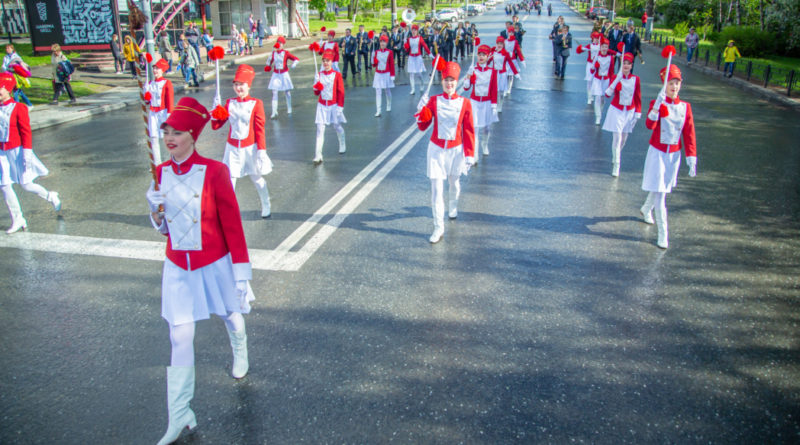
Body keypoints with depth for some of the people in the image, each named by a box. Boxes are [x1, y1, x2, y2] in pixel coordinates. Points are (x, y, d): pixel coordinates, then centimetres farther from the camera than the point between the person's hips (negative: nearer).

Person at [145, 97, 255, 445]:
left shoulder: (214, 171, -17)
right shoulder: (161, 173, -2)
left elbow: (232, 223, -13)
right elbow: (162, 227, 8)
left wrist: (241, 272, -12)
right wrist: (155, 208, -15)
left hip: (214, 264, -3)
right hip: (178, 268, 3)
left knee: (229, 316, 21)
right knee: (180, 338, 2)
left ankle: (240, 354, 57)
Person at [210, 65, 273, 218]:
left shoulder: (256, 104, -6)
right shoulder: (229, 103, 4)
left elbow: (260, 129, -7)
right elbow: (216, 126, 4)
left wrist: (261, 150, -9)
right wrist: (215, 116, -18)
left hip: (250, 148, -2)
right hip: (233, 148, 3)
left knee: (256, 178, 12)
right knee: (229, 179, -1)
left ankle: (266, 207, 32)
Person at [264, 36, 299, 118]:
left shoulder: (286, 53, -8)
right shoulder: (273, 53, 2)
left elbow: (296, 59, -7)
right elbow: (270, 60, 19)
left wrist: (293, 65, -24)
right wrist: (268, 65, 0)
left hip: (284, 75, -2)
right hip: (276, 75, 2)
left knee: (287, 92, 11)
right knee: (274, 93, -6)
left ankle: (289, 108, 33)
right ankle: (274, 112, -6)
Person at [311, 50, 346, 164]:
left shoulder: (337, 75, -5)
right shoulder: (319, 75, 3)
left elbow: (341, 92, -4)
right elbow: (316, 93, 4)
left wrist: (340, 106, -9)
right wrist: (317, 83, -16)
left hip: (333, 105, -1)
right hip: (322, 105, 2)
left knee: (337, 126, 15)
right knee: (320, 129, -8)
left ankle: (342, 145, 45)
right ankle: (318, 156, -12)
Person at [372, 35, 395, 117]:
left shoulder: (389, 52, -3)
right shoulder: (376, 52, 4)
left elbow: (392, 65, -2)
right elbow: (374, 65, 4)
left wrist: (392, 75, -7)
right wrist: (373, 57, -13)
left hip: (386, 74, -1)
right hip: (378, 74, 2)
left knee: (387, 91, 13)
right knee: (378, 92, -6)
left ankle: (389, 106, 37)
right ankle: (378, 111, -9)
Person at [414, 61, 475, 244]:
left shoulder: (465, 103, -4)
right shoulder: (433, 101, -3)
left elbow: (469, 131, -1)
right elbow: (422, 127, -1)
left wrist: (470, 155, -4)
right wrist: (421, 109, -19)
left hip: (456, 150, 1)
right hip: (436, 149, 0)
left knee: (454, 183, 19)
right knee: (436, 189, -7)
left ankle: (453, 207, 53)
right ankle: (438, 228, -1)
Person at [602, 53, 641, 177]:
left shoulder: (636, 79, 1)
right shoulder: (615, 77, -5)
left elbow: (638, 98, 6)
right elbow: (608, 94, -18)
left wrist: (638, 113, 2)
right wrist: (616, 80, -30)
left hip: (630, 112, 3)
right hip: (616, 111, -3)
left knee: (624, 138, 11)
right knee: (617, 138, -9)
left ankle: (615, 157, 35)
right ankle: (616, 165, -2)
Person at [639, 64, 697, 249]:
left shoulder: (685, 107, 1)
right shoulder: (657, 103, -9)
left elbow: (689, 134, 2)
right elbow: (650, 125, -28)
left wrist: (691, 159, -2)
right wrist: (657, 105, -41)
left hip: (674, 154, 4)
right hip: (657, 152, -4)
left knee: (662, 188, 19)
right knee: (659, 192, -7)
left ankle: (646, 209, 49)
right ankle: (663, 233, -2)